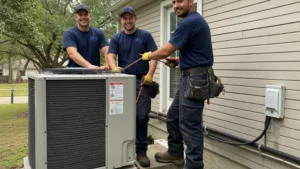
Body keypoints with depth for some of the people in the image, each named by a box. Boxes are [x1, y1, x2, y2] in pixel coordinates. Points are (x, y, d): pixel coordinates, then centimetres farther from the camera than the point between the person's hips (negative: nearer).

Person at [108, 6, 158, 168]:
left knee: (142, 116, -4)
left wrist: (150, 74, -16)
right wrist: (114, 68, -28)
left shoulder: (145, 36, 4)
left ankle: (141, 151, 8)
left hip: (142, 81, -1)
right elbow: (111, 56, -6)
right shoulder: (116, 38, 7)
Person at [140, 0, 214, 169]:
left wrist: (148, 56, 4)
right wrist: (179, 60, 13)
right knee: (174, 115, 19)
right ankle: (175, 153, 33)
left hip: (194, 79, -11)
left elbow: (165, 51, -15)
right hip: (191, 77, 11)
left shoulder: (189, 22, -16)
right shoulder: (197, 20, 17)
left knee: (189, 124, -3)